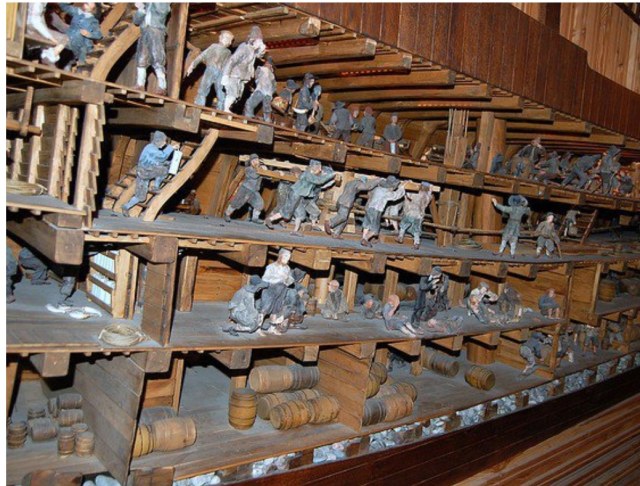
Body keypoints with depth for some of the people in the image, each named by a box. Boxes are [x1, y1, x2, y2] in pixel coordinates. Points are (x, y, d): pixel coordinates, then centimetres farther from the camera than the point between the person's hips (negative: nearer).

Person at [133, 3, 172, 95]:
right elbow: (136, 20, 16)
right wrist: (141, 9, 1)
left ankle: (162, 87, -15)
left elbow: (162, 10, -11)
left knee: (158, 61, -13)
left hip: (156, 31, -5)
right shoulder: (145, 4, 24)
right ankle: (140, 85, 3)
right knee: (141, 60, 1)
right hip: (144, 33, 5)